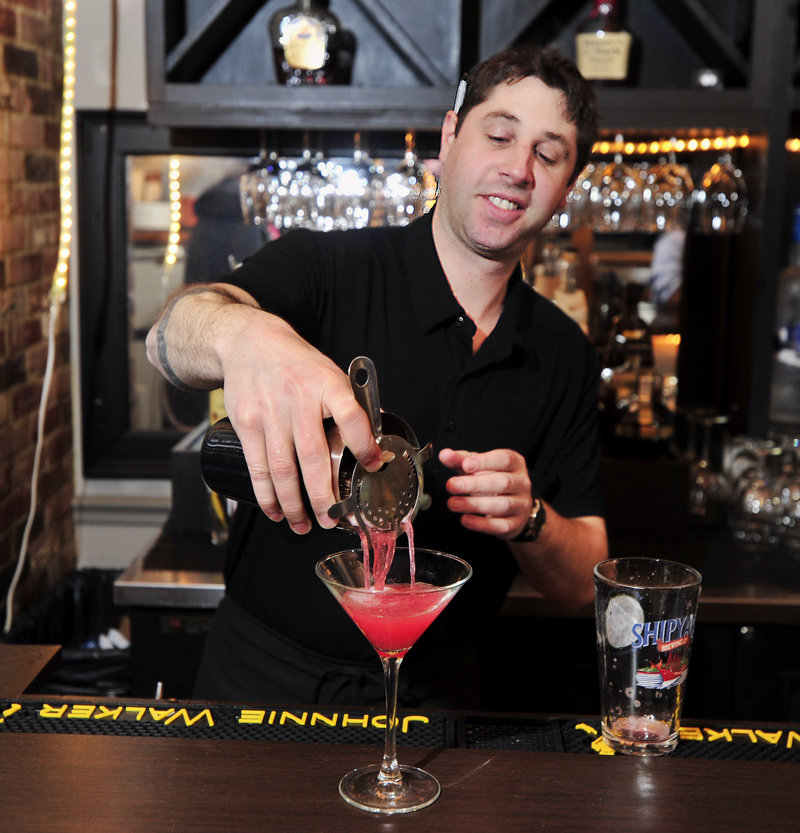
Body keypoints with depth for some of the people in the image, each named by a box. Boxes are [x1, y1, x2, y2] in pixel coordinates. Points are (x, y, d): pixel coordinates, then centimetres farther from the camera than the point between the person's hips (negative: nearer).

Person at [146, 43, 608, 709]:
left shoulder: (564, 355, 5)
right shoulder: (325, 268, -6)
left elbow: (582, 584, 6)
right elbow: (173, 331, -26)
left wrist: (528, 521, -16)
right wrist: (244, 334, -49)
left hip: (435, 701, 4)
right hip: (267, 684, -3)